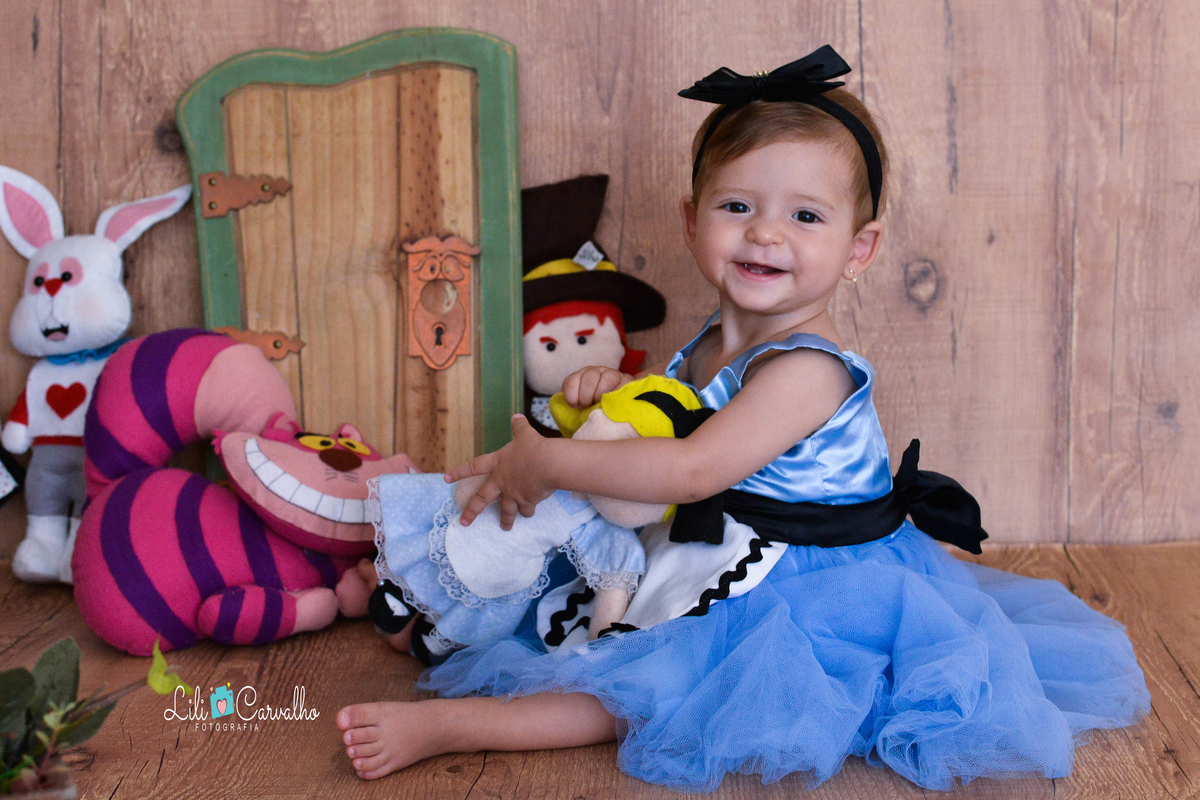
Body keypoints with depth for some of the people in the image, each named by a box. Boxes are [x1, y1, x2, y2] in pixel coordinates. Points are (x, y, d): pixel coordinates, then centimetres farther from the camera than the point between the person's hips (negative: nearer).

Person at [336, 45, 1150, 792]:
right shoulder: (712, 349, 1)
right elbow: (681, 421, 18)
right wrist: (621, 390, -6)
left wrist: (547, 462, -27)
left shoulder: (807, 369, -28)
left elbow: (694, 469, -35)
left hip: (815, 599, -9)